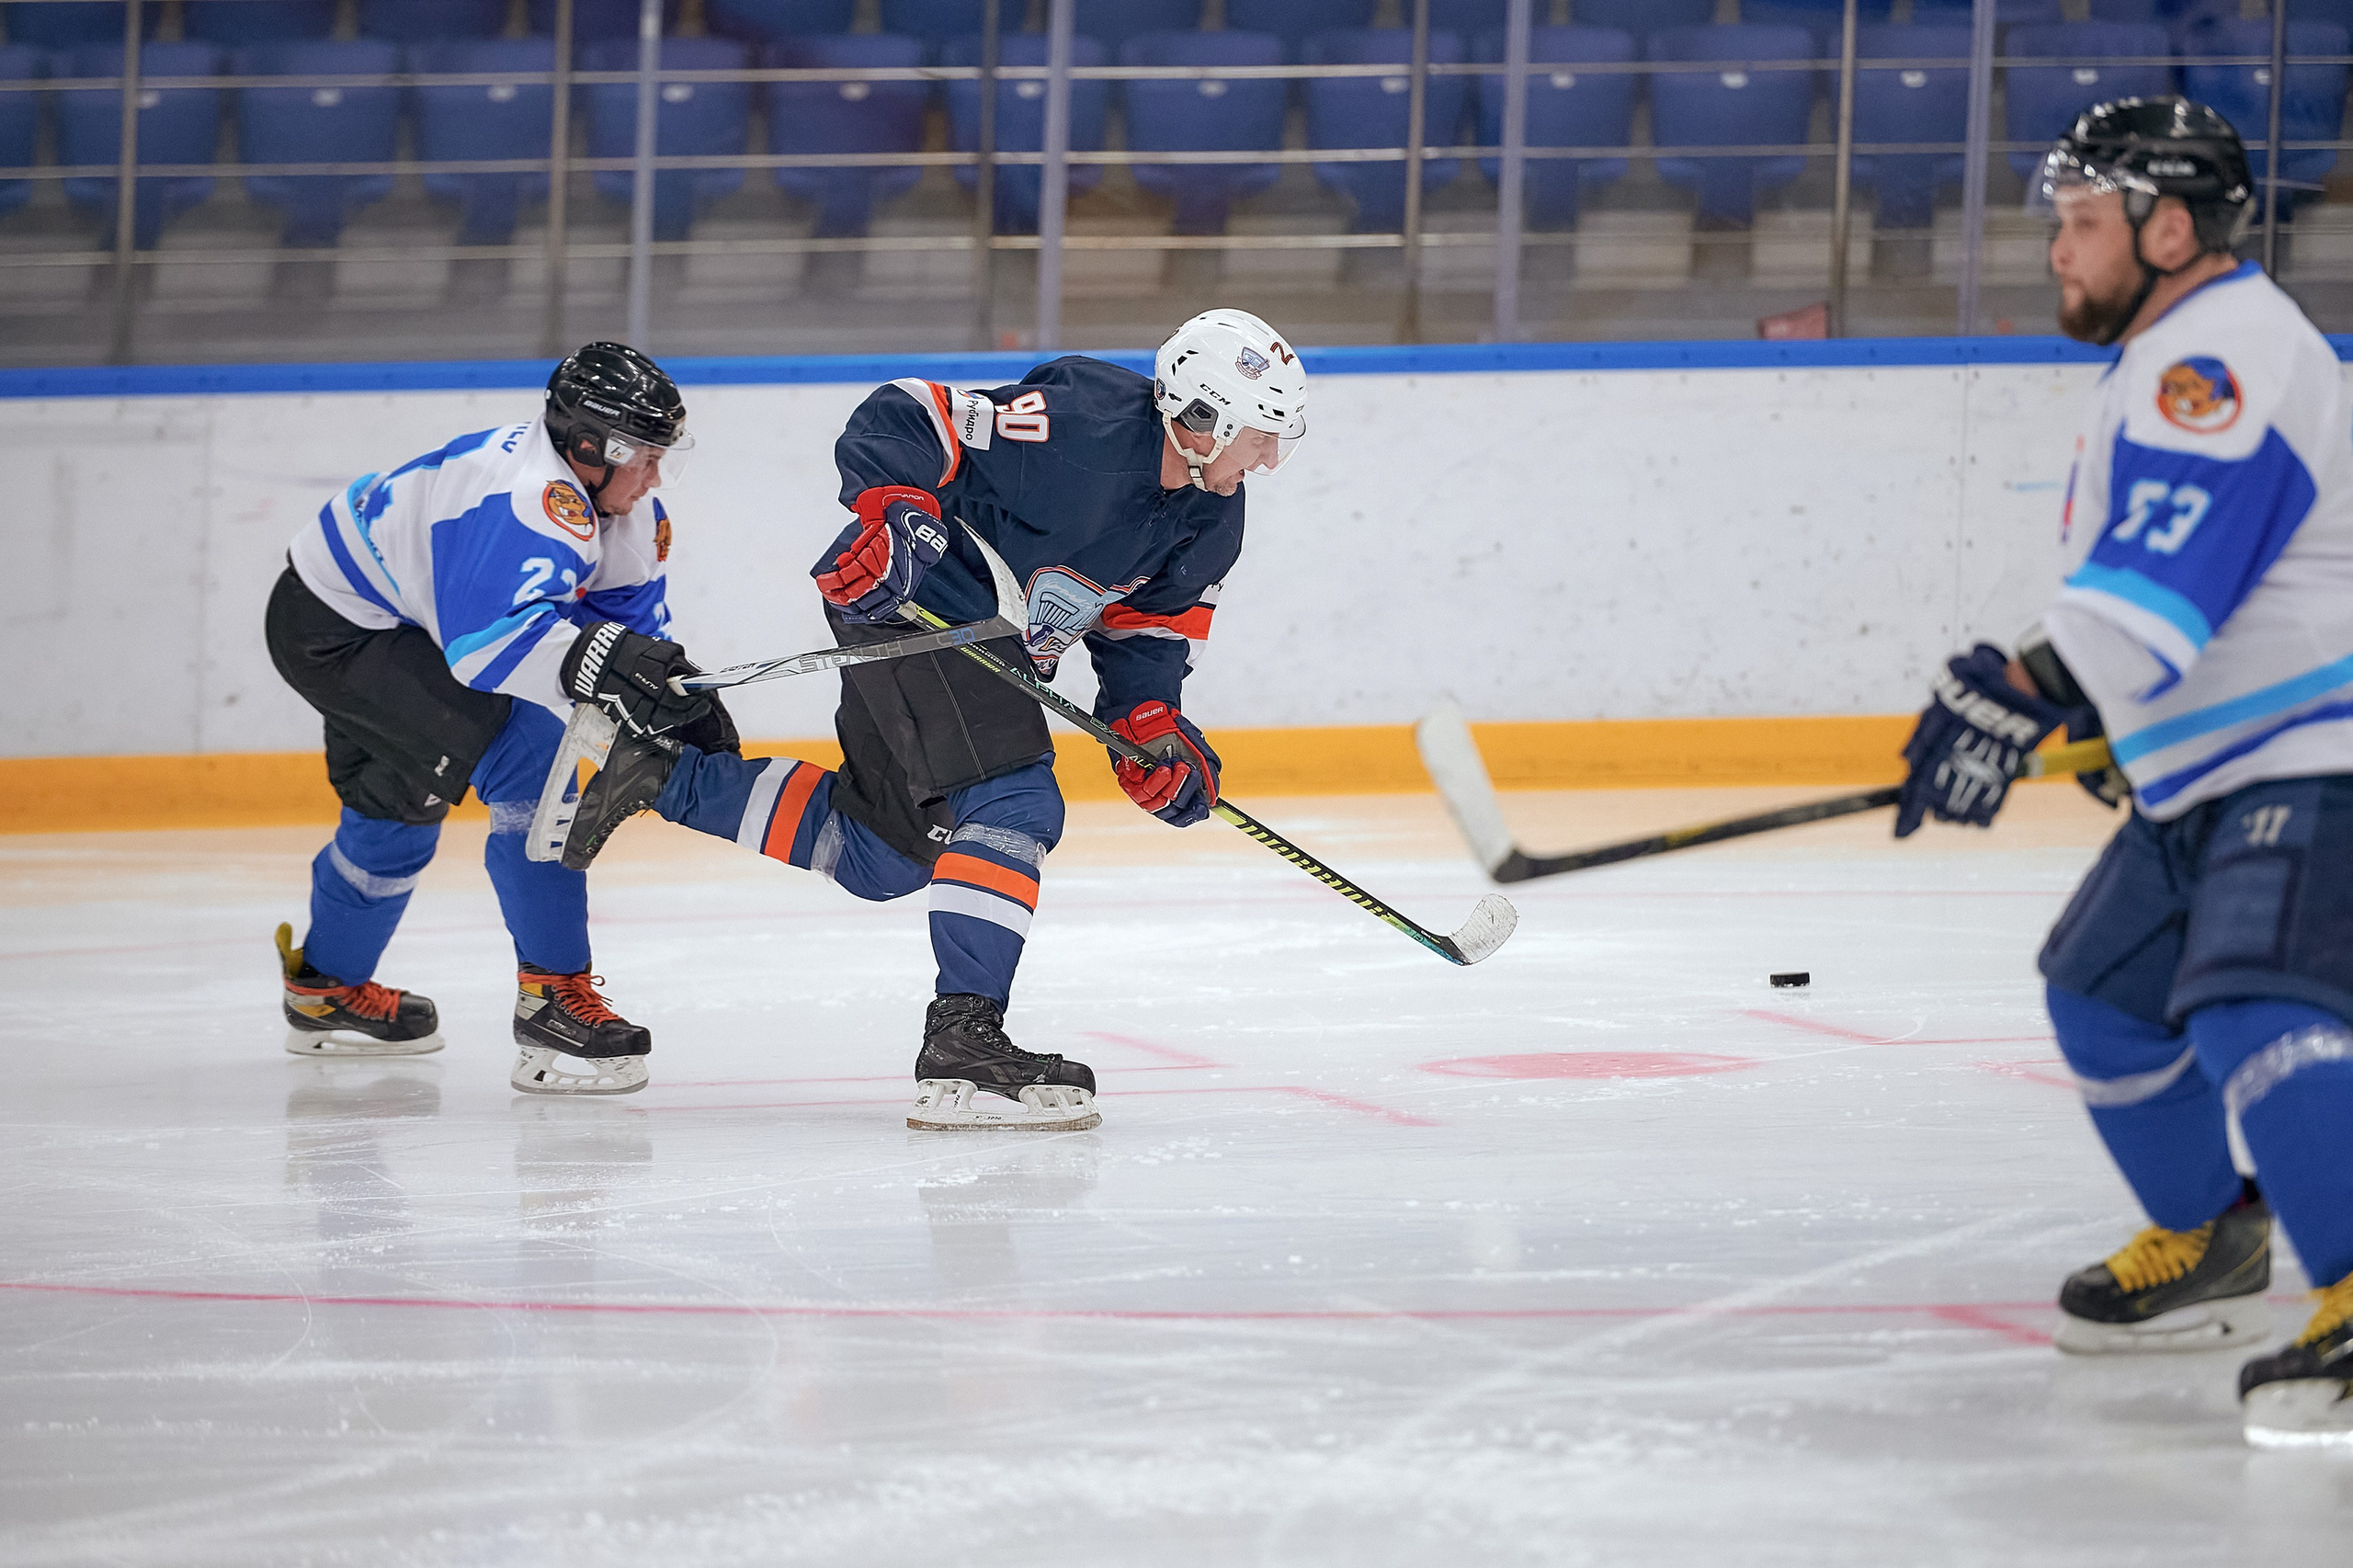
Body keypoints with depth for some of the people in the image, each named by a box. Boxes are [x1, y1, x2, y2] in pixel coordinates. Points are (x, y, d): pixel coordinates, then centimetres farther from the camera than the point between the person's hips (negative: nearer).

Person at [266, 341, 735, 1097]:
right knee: (521, 752, -22)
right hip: (329, 628, -11)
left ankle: (326, 989, 50)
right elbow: (489, 637, -48)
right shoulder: (529, 502, -34)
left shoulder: (628, 510, -3)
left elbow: (634, 618, 0)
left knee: (400, 799, 27)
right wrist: (599, 659, -60)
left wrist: (685, 705, -16)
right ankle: (553, 994, -19)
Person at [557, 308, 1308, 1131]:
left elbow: (1147, 625, 11)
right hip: (909, 597, -10)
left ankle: (667, 775, 24)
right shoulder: (1082, 422, -26)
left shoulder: (1213, 521, 0)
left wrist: (1152, 723, -6)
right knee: (1014, 803, -22)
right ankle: (960, 1044, -26)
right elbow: (899, 422, -23)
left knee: (885, 852, 16)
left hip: (996, 644, 10)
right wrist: (896, 513, -36)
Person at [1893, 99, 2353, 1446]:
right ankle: (2210, 1249, 33)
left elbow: (2167, 567, -31)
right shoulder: (2186, 355, 19)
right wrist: (2114, 714, 35)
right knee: (2105, 992, 20)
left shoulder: (2219, 352, -17)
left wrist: (2024, 694, -38)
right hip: (2216, 782, 11)